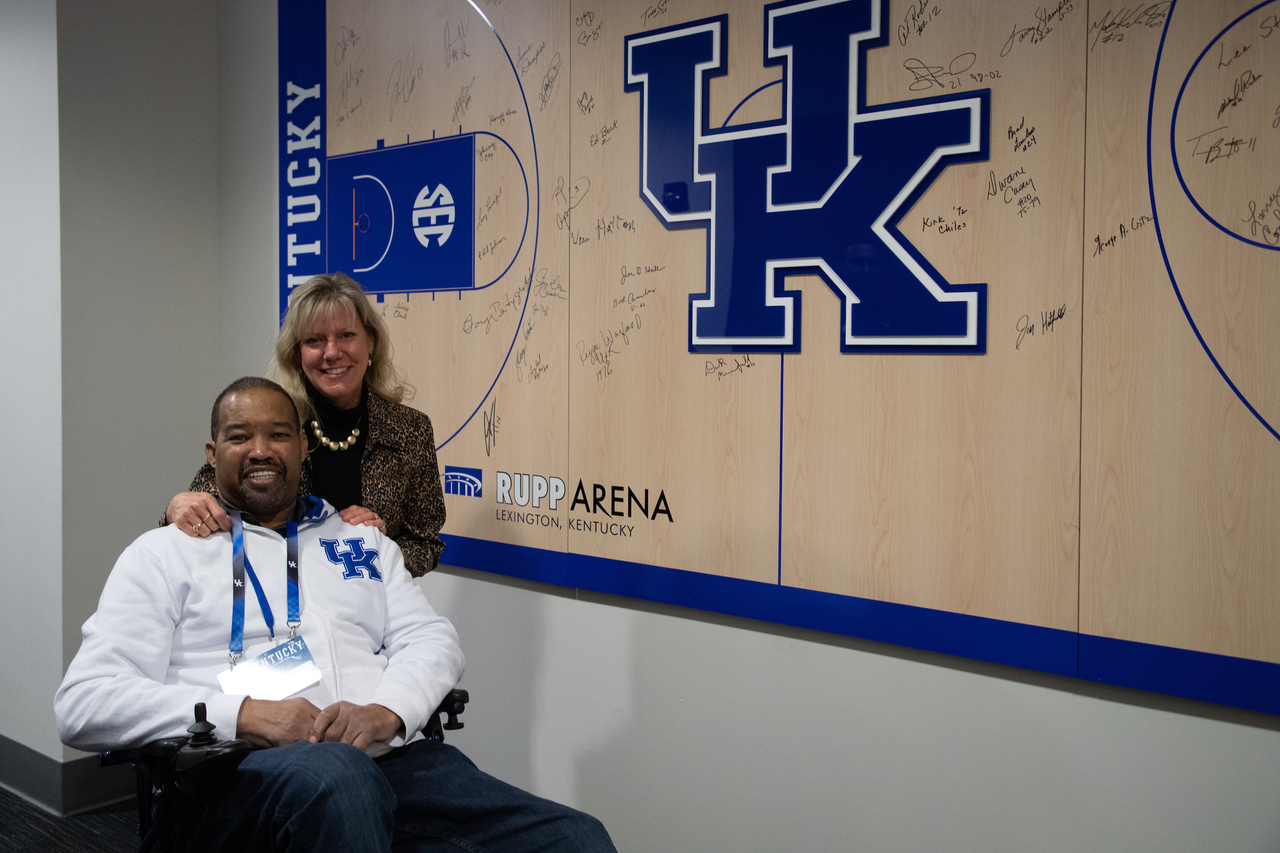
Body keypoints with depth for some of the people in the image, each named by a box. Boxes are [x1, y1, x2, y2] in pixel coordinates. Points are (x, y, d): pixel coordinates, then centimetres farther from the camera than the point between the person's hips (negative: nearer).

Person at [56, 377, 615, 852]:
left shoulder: (361, 541, 26)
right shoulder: (166, 554, 14)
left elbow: (431, 639, 15)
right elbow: (83, 704, 2)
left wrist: (386, 711, -10)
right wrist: (247, 715, -13)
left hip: (388, 760, 3)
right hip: (235, 778, -2)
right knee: (334, 774, -42)